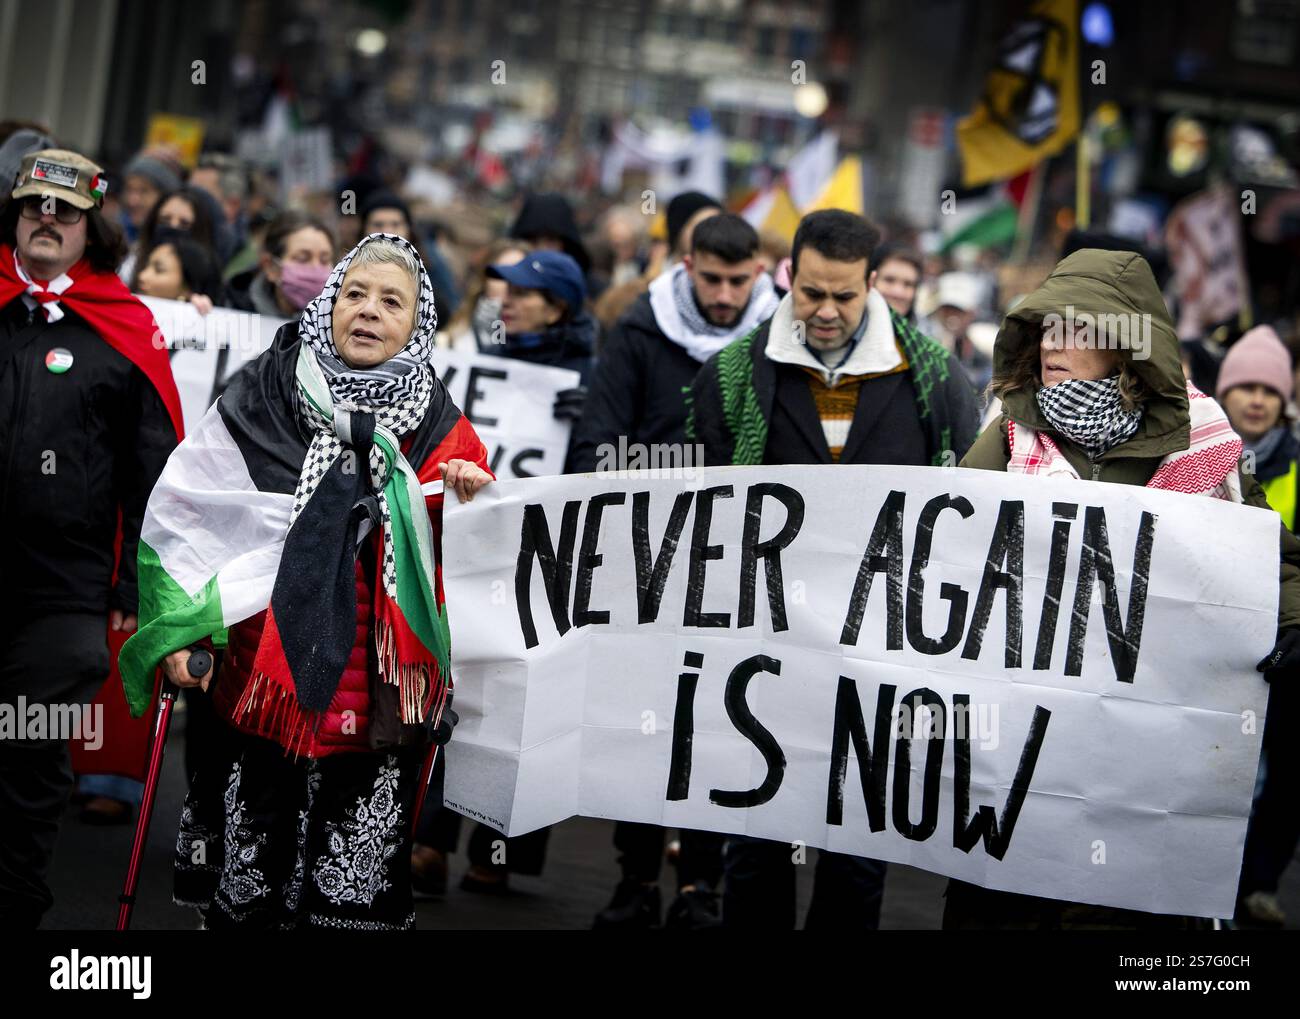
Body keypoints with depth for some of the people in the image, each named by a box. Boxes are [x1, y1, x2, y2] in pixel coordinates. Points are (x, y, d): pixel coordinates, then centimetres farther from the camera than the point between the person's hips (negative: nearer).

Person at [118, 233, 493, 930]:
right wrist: (178, 631, -5)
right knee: (244, 895, 3)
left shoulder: (439, 427, 9)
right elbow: (182, 517, 2)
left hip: (382, 696, 1)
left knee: (356, 897, 2)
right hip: (262, 681, -1)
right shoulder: (259, 402, 3)